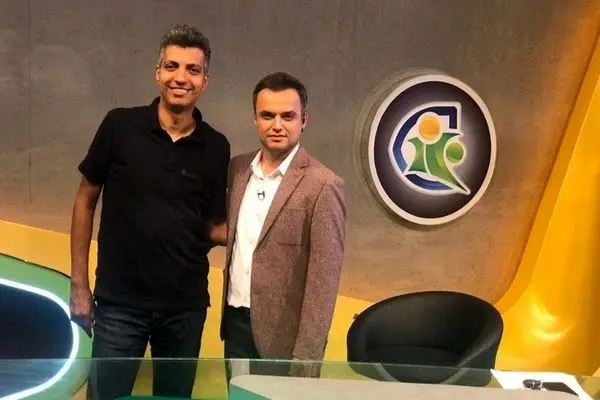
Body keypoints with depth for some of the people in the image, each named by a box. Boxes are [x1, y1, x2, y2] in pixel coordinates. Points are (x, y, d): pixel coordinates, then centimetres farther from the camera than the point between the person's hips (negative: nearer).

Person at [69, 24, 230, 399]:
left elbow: (213, 227, 6)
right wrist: (79, 284, 0)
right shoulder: (120, 125, -6)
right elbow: (86, 201, 2)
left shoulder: (215, 147, -1)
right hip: (119, 301, -2)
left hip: (186, 304, 2)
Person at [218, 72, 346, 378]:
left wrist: (305, 360, -18)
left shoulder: (322, 185, -15)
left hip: (282, 335, -6)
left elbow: (323, 283, -16)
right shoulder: (239, 168, 4)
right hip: (235, 322, 6)